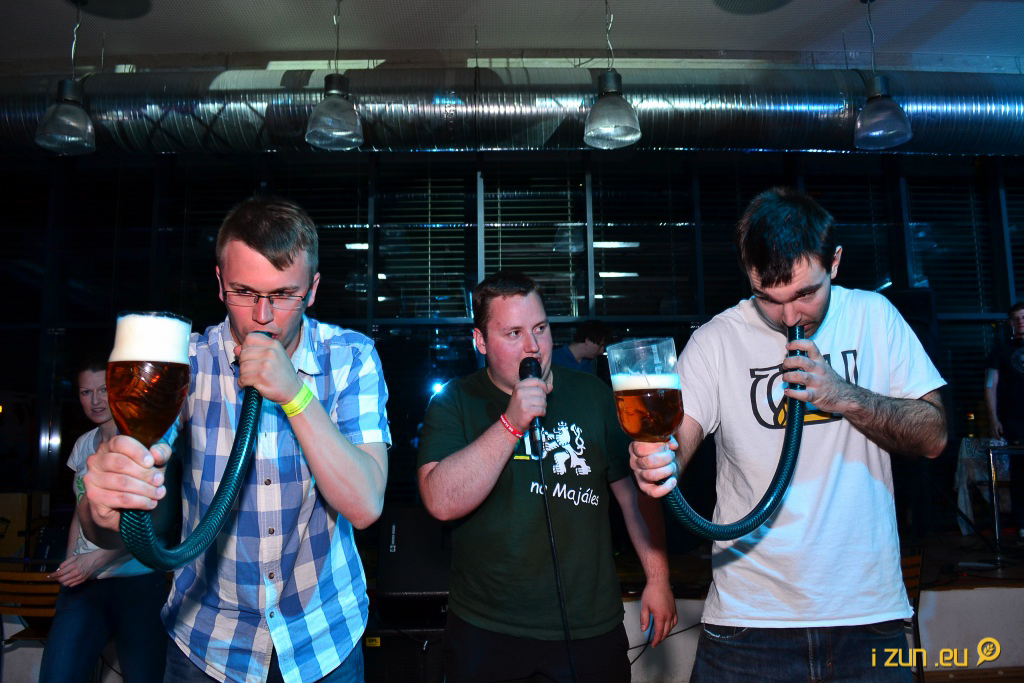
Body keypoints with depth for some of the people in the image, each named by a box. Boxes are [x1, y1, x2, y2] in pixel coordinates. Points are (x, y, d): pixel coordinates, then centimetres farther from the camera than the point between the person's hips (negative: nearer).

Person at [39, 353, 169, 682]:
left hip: (139, 582, -5)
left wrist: (99, 559, -16)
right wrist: (70, 564, 5)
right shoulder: (84, 445, 13)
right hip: (84, 582, 5)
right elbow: (81, 513, 19)